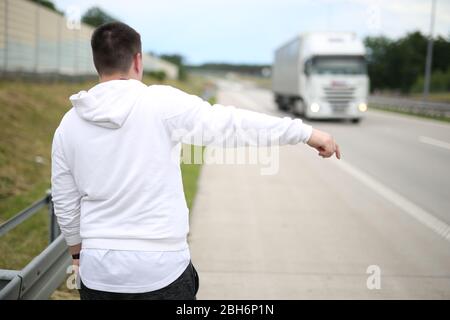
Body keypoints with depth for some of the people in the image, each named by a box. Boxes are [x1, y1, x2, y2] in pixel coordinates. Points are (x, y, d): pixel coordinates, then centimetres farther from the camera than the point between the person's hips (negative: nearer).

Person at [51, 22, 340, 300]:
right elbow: (231, 123, -13)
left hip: (98, 272, 4)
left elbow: (65, 203, 9)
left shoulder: (69, 124, 1)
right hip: (161, 270, -3)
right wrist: (306, 132, -6)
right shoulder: (161, 102, -12)